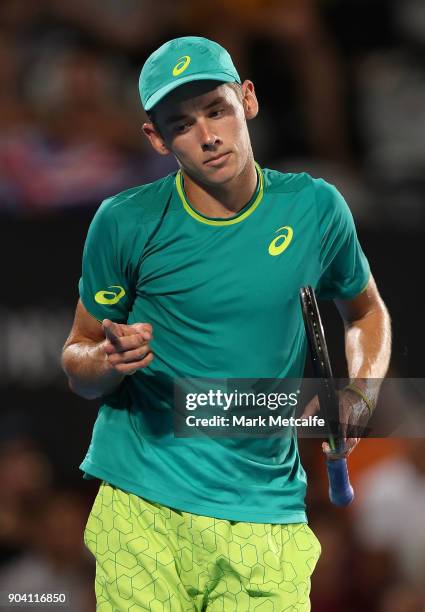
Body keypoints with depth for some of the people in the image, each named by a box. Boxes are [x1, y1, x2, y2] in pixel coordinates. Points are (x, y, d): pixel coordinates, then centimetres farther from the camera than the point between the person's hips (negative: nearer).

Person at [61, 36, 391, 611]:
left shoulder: (314, 208, 2)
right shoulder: (126, 223, -3)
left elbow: (366, 312, 21)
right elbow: (77, 364, 7)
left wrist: (357, 398, 2)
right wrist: (112, 360, -17)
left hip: (267, 513, 2)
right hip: (143, 509, -2)